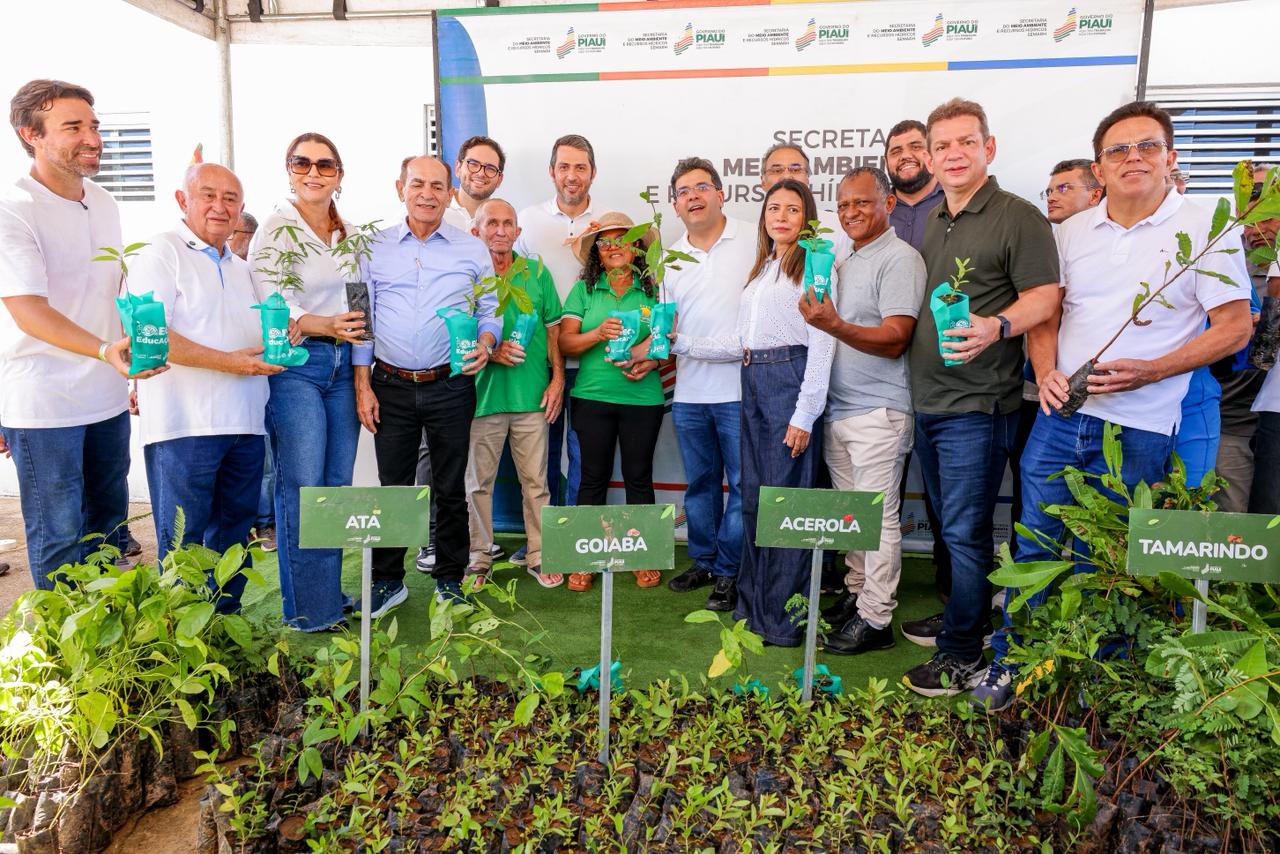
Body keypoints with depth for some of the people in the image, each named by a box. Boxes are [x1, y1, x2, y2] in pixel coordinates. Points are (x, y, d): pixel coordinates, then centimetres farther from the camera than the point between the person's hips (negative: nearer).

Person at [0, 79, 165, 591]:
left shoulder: (104, 204, 8)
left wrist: (129, 365, 18)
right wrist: (105, 350, -39)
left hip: (108, 396, 7)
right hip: (43, 406, -7)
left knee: (109, 524, 17)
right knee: (59, 540, 3)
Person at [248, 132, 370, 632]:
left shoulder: (350, 234, 13)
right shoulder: (276, 230, -4)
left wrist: (363, 378, 8)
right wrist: (326, 326, -29)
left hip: (343, 367, 6)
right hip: (294, 365, -5)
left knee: (338, 484, 9)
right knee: (302, 488, -5)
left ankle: (331, 595, 22)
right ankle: (308, 610, 6)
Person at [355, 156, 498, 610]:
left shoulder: (472, 250, 4)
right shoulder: (376, 248, 5)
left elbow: (491, 310, 8)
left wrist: (485, 344, -14)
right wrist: (363, 386, 0)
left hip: (451, 385, 0)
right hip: (391, 386, 1)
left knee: (450, 488, 8)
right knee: (393, 485, 8)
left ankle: (450, 579, 23)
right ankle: (387, 580, 24)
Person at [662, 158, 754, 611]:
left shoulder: (753, 241, -2)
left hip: (740, 390, -5)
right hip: (690, 392, 5)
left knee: (743, 484, 2)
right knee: (700, 483, 15)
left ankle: (729, 571, 14)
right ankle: (703, 561, 29)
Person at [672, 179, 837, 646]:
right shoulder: (761, 270, 21)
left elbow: (822, 345, -9)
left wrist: (804, 415, -15)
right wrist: (681, 343, 12)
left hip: (791, 381, -7)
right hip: (753, 382, 7)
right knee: (753, 493, 10)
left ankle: (779, 613, 5)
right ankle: (752, 598, 22)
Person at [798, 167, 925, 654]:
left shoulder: (900, 259, -9)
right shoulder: (844, 262, 17)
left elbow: (894, 340, -18)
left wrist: (834, 325, -29)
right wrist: (818, 319, 5)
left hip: (878, 411, -8)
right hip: (837, 408, 8)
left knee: (878, 516, -2)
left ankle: (876, 618, 6)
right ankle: (856, 593, 28)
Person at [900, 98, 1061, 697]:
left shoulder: (1017, 217, -7)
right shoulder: (933, 221, 16)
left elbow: (1045, 296, -13)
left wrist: (997, 325, -30)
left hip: (977, 405, -8)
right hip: (928, 400, 8)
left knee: (966, 530, -3)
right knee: (950, 524, 17)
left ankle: (962, 656, 9)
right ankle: (967, 619, 33)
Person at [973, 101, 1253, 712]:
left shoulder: (1203, 229, -1)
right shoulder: (1072, 232, 11)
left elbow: (1235, 328, -2)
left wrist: (1150, 371, -16)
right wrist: (1046, 372, -4)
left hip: (1137, 429, -3)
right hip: (1059, 415, 3)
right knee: (1032, 549, 7)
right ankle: (1006, 668, 21)